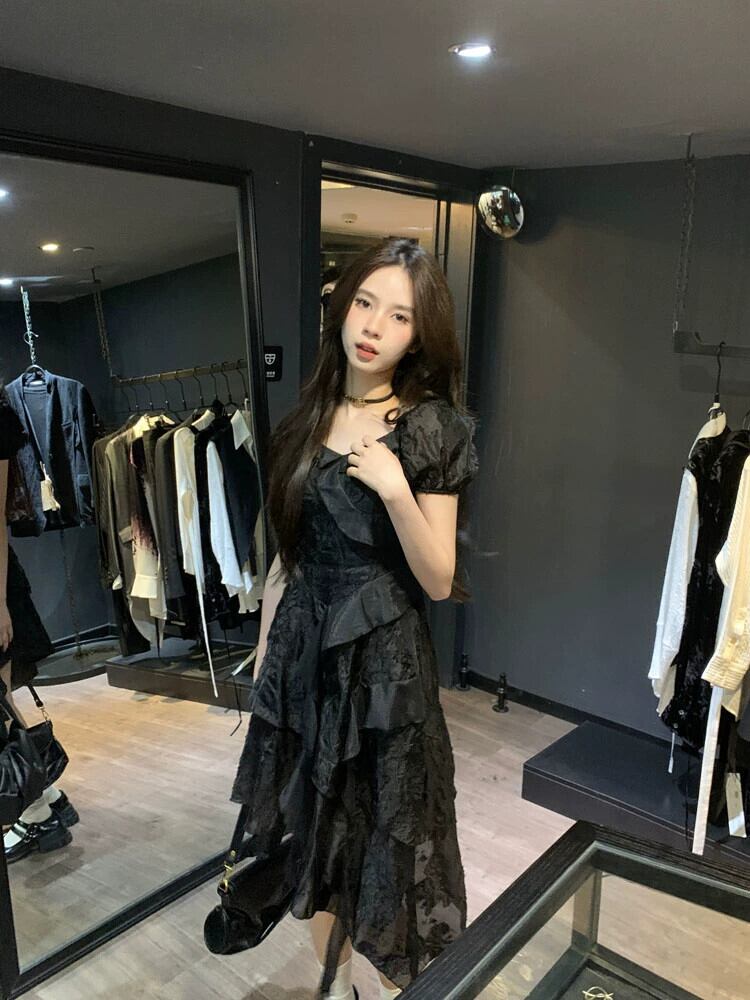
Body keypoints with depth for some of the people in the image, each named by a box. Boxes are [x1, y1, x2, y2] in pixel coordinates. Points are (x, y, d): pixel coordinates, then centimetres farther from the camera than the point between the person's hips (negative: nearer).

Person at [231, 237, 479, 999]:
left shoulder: (432, 428, -9)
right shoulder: (306, 421, 4)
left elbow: (439, 582, -11)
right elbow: (285, 556, 9)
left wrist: (396, 490, -25)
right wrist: (263, 661, 11)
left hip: (384, 658, -4)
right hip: (303, 649, 5)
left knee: (387, 835, 11)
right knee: (314, 828, 19)